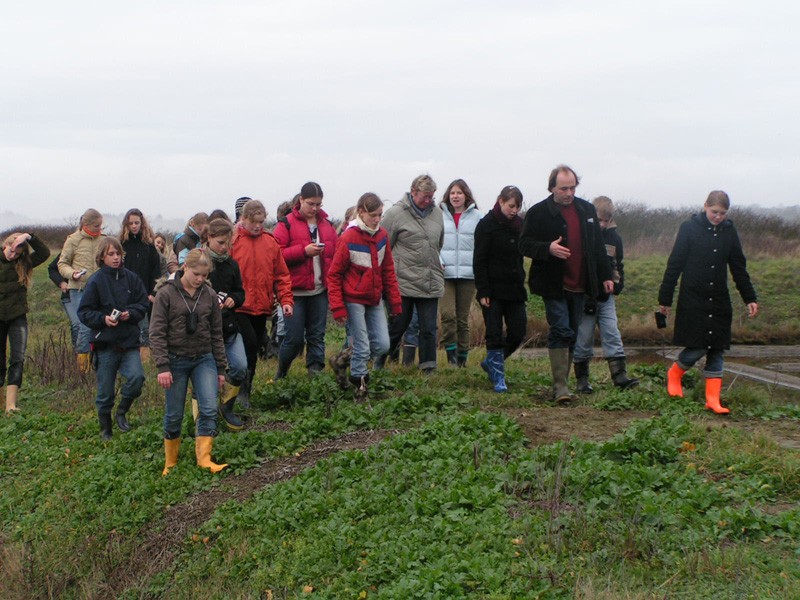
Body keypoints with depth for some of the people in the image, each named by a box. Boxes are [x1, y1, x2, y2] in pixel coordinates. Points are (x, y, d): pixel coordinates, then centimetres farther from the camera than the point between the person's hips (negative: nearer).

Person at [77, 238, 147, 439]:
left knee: (136, 377, -20)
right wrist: (103, 318, -18)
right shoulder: (96, 281, -4)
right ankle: (105, 431, 24)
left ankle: (122, 412, 7)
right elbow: (84, 312, -3)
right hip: (106, 342, -1)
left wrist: (130, 313, -11)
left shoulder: (131, 278, 3)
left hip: (130, 341, 2)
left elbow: (143, 304, 8)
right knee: (105, 392, 6)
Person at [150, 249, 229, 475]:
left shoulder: (209, 295, 3)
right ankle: (170, 463, 19)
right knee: (174, 415, 4)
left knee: (209, 409, -12)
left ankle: (204, 459, -8)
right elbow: (157, 333, -8)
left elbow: (216, 334, 9)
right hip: (176, 360, -3)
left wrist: (220, 369, 8)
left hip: (204, 359, 3)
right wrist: (162, 367, -15)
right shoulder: (166, 294, -7)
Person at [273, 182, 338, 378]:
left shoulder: (327, 225, 13)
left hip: (320, 290, 4)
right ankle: (281, 374, 20)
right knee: (294, 338, -3)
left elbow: (336, 253, 14)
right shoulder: (286, 224, -1)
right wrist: (304, 251, -19)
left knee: (317, 336, 6)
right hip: (295, 291, -4)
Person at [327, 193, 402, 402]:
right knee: (362, 347, -3)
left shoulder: (382, 236, 2)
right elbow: (333, 275, -9)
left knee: (382, 345, 1)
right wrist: (338, 307, -13)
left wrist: (395, 302, 8)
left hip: (375, 299, 6)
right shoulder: (348, 238, -13)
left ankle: (353, 360, 27)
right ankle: (360, 390, 10)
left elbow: (388, 271, 10)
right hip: (354, 300, -5)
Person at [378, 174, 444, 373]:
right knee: (397, 326, 6)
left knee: (429, 329, 4)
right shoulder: (396, 213, -6)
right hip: (403, 282, -4)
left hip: (431, 283, 4)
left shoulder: (437, 214, 10)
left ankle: (429, 369, 10)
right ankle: (379, 366, 23)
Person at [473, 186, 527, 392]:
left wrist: (521, 282, 10)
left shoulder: (519, 225, 11)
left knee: (518, 333, 2)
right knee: (494, 334, -3)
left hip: (515, 290, 5)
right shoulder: (487, 225, -6)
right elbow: (479, 261, -9)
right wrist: (482, 291, -14)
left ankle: (491, 362, 23)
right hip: (493, 290, -5)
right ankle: (498, 378, 5)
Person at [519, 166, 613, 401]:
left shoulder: (586, 209, 11)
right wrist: (548, 249, -23)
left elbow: (598, 246, 17)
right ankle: (560, 386, -10)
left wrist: (605, 275, 14)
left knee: (572, 333, 10)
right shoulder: (538, 212, -4)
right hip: (554, 285, -5)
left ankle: (562, 381, 19)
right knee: (561, 331, -12)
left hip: (579, 285, 5)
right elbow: (524, 244, -6)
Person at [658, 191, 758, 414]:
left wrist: (750, 298, 11)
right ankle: (674, 374, 22)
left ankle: (713, 398, 7)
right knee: (697, 347, -7)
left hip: (719, 303, 4)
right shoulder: (689, 228, -6)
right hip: (693, 301, -4)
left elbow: (739, 268, 14)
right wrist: (665, 299, -4)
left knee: (717, 349, 2)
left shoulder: (729, 232, 6)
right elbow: (674, 265, -4)